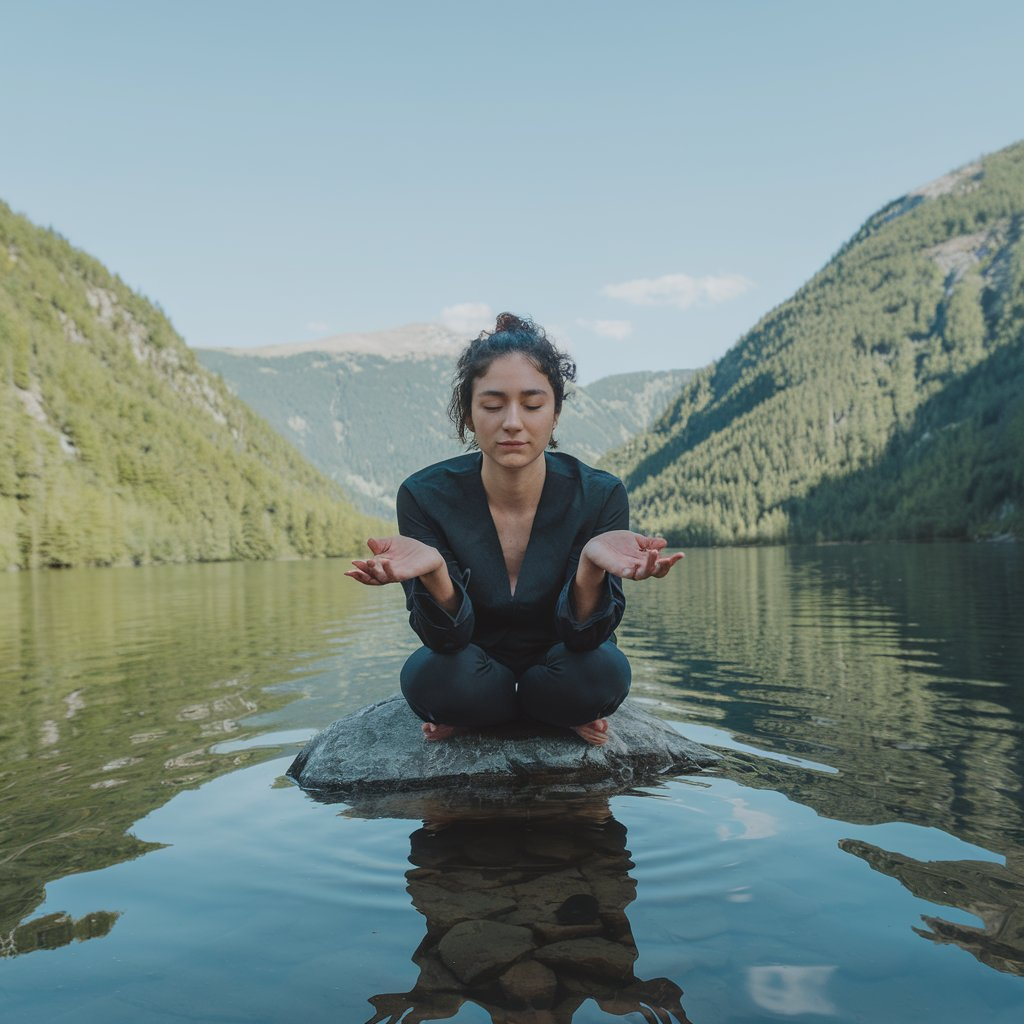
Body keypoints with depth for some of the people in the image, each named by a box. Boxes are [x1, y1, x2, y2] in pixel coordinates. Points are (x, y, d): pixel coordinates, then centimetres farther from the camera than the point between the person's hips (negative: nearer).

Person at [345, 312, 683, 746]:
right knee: (428, 675, -33)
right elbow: (445, 638, -22)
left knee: (602, 671, -32)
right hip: (474, 673, 0)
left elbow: (585, 637, -22)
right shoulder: (426, 496, -19)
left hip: (558, 670, 0)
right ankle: (553, 714, -1)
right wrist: (433, 574, -45)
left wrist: (591, 568, -44)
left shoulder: (600, 495, -19)